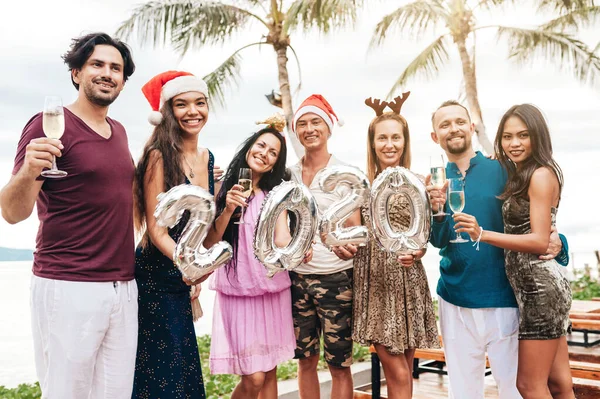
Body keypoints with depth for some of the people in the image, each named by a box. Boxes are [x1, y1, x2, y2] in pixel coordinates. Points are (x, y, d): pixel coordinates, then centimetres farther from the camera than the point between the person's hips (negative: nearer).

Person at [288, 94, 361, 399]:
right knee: (306, 360, 12)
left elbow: (355, 229, -7)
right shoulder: (288, 174, 6)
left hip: (335, 278, -3)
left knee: (339, 365, 2)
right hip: (296, 276, 4)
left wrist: (347, 245, -28)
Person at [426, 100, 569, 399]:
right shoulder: (435, 182, 4)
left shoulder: (502, 171, -3)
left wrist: (555, 242, -17)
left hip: (503, 299, -2)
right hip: (455, 301, 2)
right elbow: (439, 242, -5)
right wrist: (438, 211, -24)